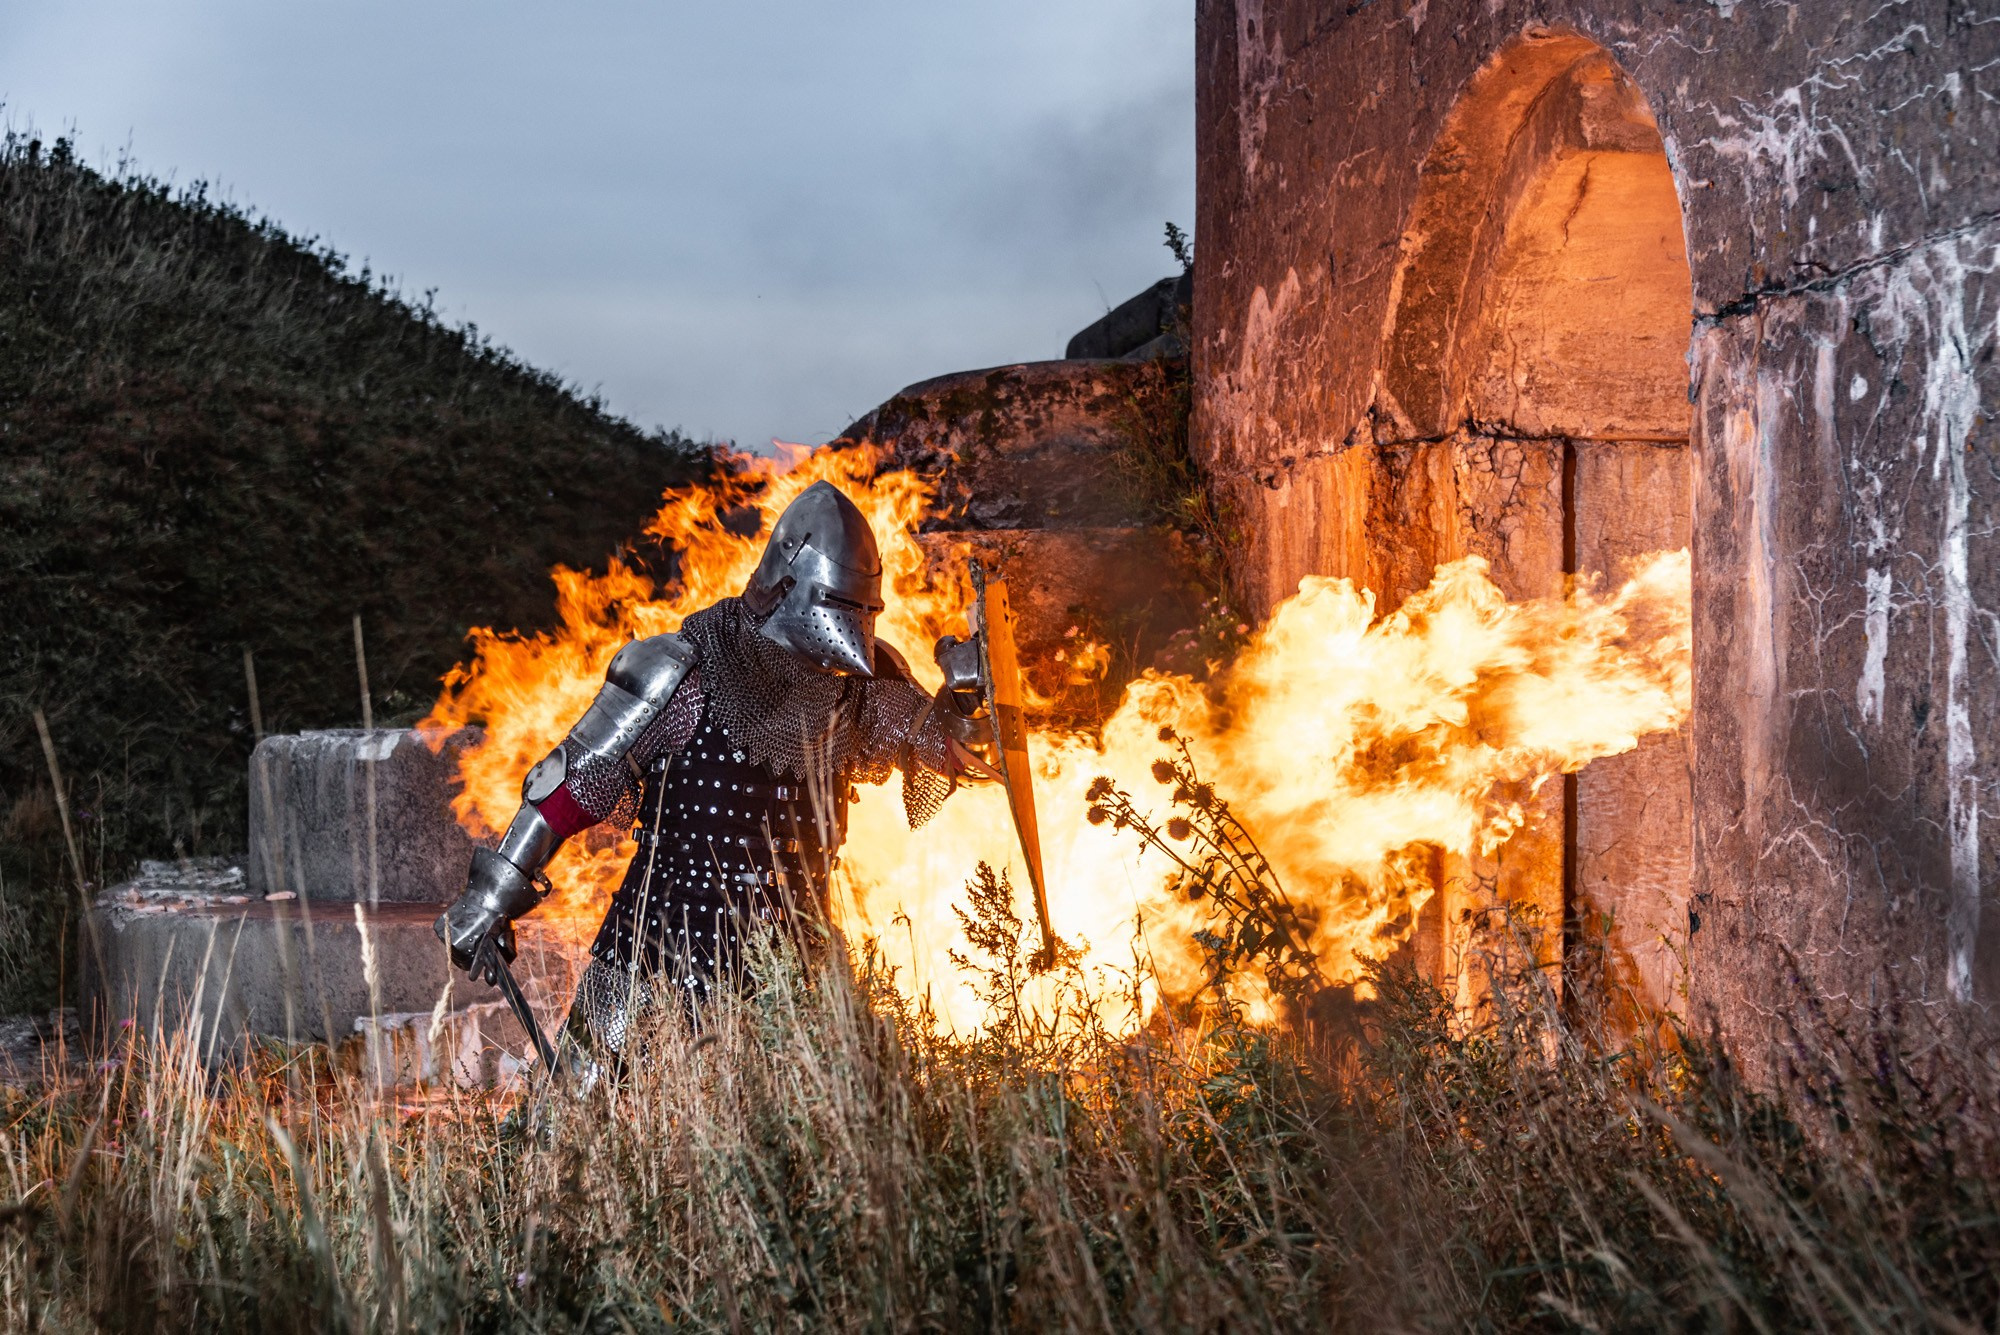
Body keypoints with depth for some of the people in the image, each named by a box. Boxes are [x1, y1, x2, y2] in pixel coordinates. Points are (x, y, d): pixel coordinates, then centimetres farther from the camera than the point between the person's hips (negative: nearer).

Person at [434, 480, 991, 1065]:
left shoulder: (858, 690, -1)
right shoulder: (683, 676, -14)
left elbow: (950, 750, 12)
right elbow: (573, 781, -9)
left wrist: (966, 695, -12)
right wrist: (492, 895, -9)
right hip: (659, 961, -4)